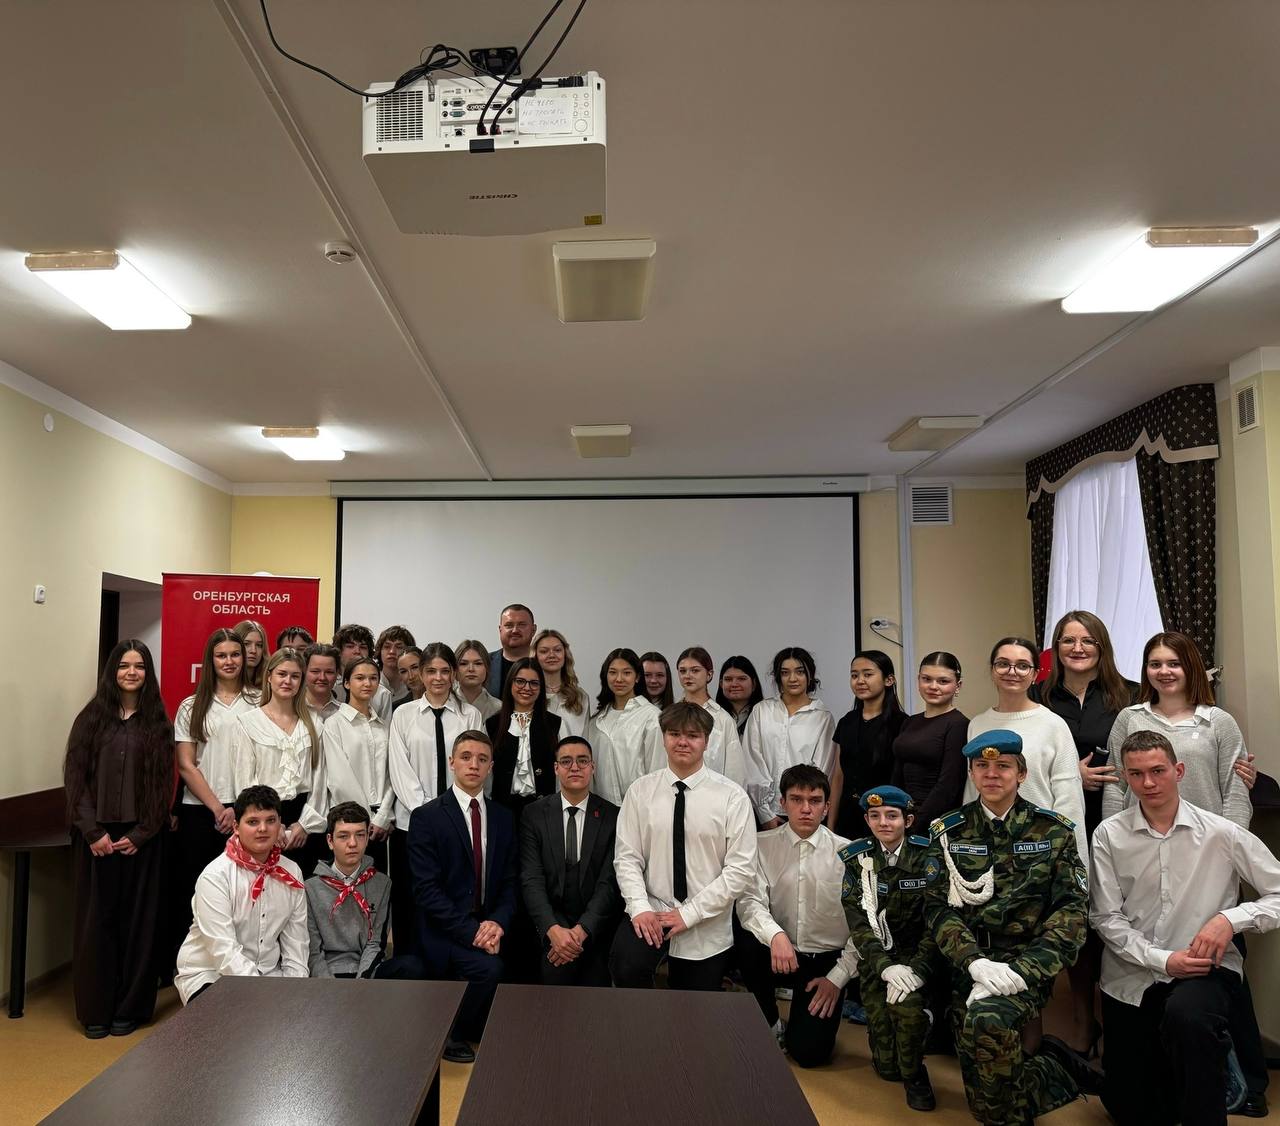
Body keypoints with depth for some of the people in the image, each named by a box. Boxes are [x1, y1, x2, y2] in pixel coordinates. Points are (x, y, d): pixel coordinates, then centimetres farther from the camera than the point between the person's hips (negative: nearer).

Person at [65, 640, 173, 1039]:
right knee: (96, 919, 4)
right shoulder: (91, 717, 4)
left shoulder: (158, 721, 4)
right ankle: (95, 1010, 16)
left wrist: (140, 834, -9)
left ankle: (129, 1008, 16)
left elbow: (164, 783, 1)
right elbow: (75, 777, -1)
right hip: (96, 836, 0)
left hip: (141, 837, 0)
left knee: (137, 920, 4)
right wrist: (92, 832, -10)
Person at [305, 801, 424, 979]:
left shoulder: (381, 883, 11)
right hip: (327, 973, -2)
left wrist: (362, 979, -14)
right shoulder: (311, 888, 6)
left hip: (368, 972, 3)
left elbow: (376, 943, 4)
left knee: (411, 965, -30)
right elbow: (313, 953, 1)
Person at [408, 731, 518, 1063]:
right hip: (444, 932, -5)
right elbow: (426, 889, -12)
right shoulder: (427, 817, -6)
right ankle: (447, 1034, -2)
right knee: (488, 967, -30)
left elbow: (509, 882, 9)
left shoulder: (503, 818, 10)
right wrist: (470, 931, -18)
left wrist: (497, 922, -10)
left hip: (488, 928, 5)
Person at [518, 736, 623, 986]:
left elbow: (609, 882, -4)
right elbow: (531, 880, -4)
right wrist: (553, 929, -18)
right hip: (549, 925, 0)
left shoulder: (612, 817, 1)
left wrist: (581, 930, -16)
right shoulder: (534, 815, 3)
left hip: (597, 927, 0)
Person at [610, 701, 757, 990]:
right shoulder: (640, 791, -1)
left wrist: (689, 914, -13)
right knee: (625, 967, -27)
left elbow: (741, 869, -9)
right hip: (650, 912, 0)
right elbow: (627, 857, -2)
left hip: (707, 931, 0)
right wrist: (640, 908, -17)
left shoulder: (731, 796, -7)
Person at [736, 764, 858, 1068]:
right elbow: (750, 902, -14)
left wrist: (837, 977, -8)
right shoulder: (762, 846, -4)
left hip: (826, 960, -1)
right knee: (747, 944, -31)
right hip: (778, 954, 1)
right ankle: (771, 1025, -2)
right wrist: (775, 934, -34)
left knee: (809, 1051, -15)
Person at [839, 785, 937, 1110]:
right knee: (886, 1065, -9)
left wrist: (917, 968, -23)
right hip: (877, 957, 1)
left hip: (918, 952, -1)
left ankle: (915, 1074, -2)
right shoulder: (856, 859, -3)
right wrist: (886, 966, -21)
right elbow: (858, 922, -8)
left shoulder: (928, 856, -7)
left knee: (907, 1003, -31)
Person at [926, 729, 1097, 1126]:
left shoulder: (1053, 831, 2)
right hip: (970, 965, 3)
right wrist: (976, 962, -19)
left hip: (1026, 962, -3)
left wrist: (1022, 971, -19)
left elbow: (1071, 910, -6)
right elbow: (938, 907, -1)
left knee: (988, 1020, -36)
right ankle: (1059, 1068, 23)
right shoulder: (948, 832, 5)